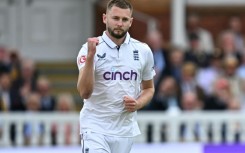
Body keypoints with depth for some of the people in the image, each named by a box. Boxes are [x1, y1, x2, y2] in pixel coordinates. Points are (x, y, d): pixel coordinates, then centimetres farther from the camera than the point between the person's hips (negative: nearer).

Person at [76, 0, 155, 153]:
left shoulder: (143, 51, 3)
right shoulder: (91, 48, -8)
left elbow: (149, 88, 17)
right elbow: (85, 93, -19)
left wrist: (138, 104, -5)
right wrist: (90, 56, -30)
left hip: (125, 129, 4)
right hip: (95, 128, -4)